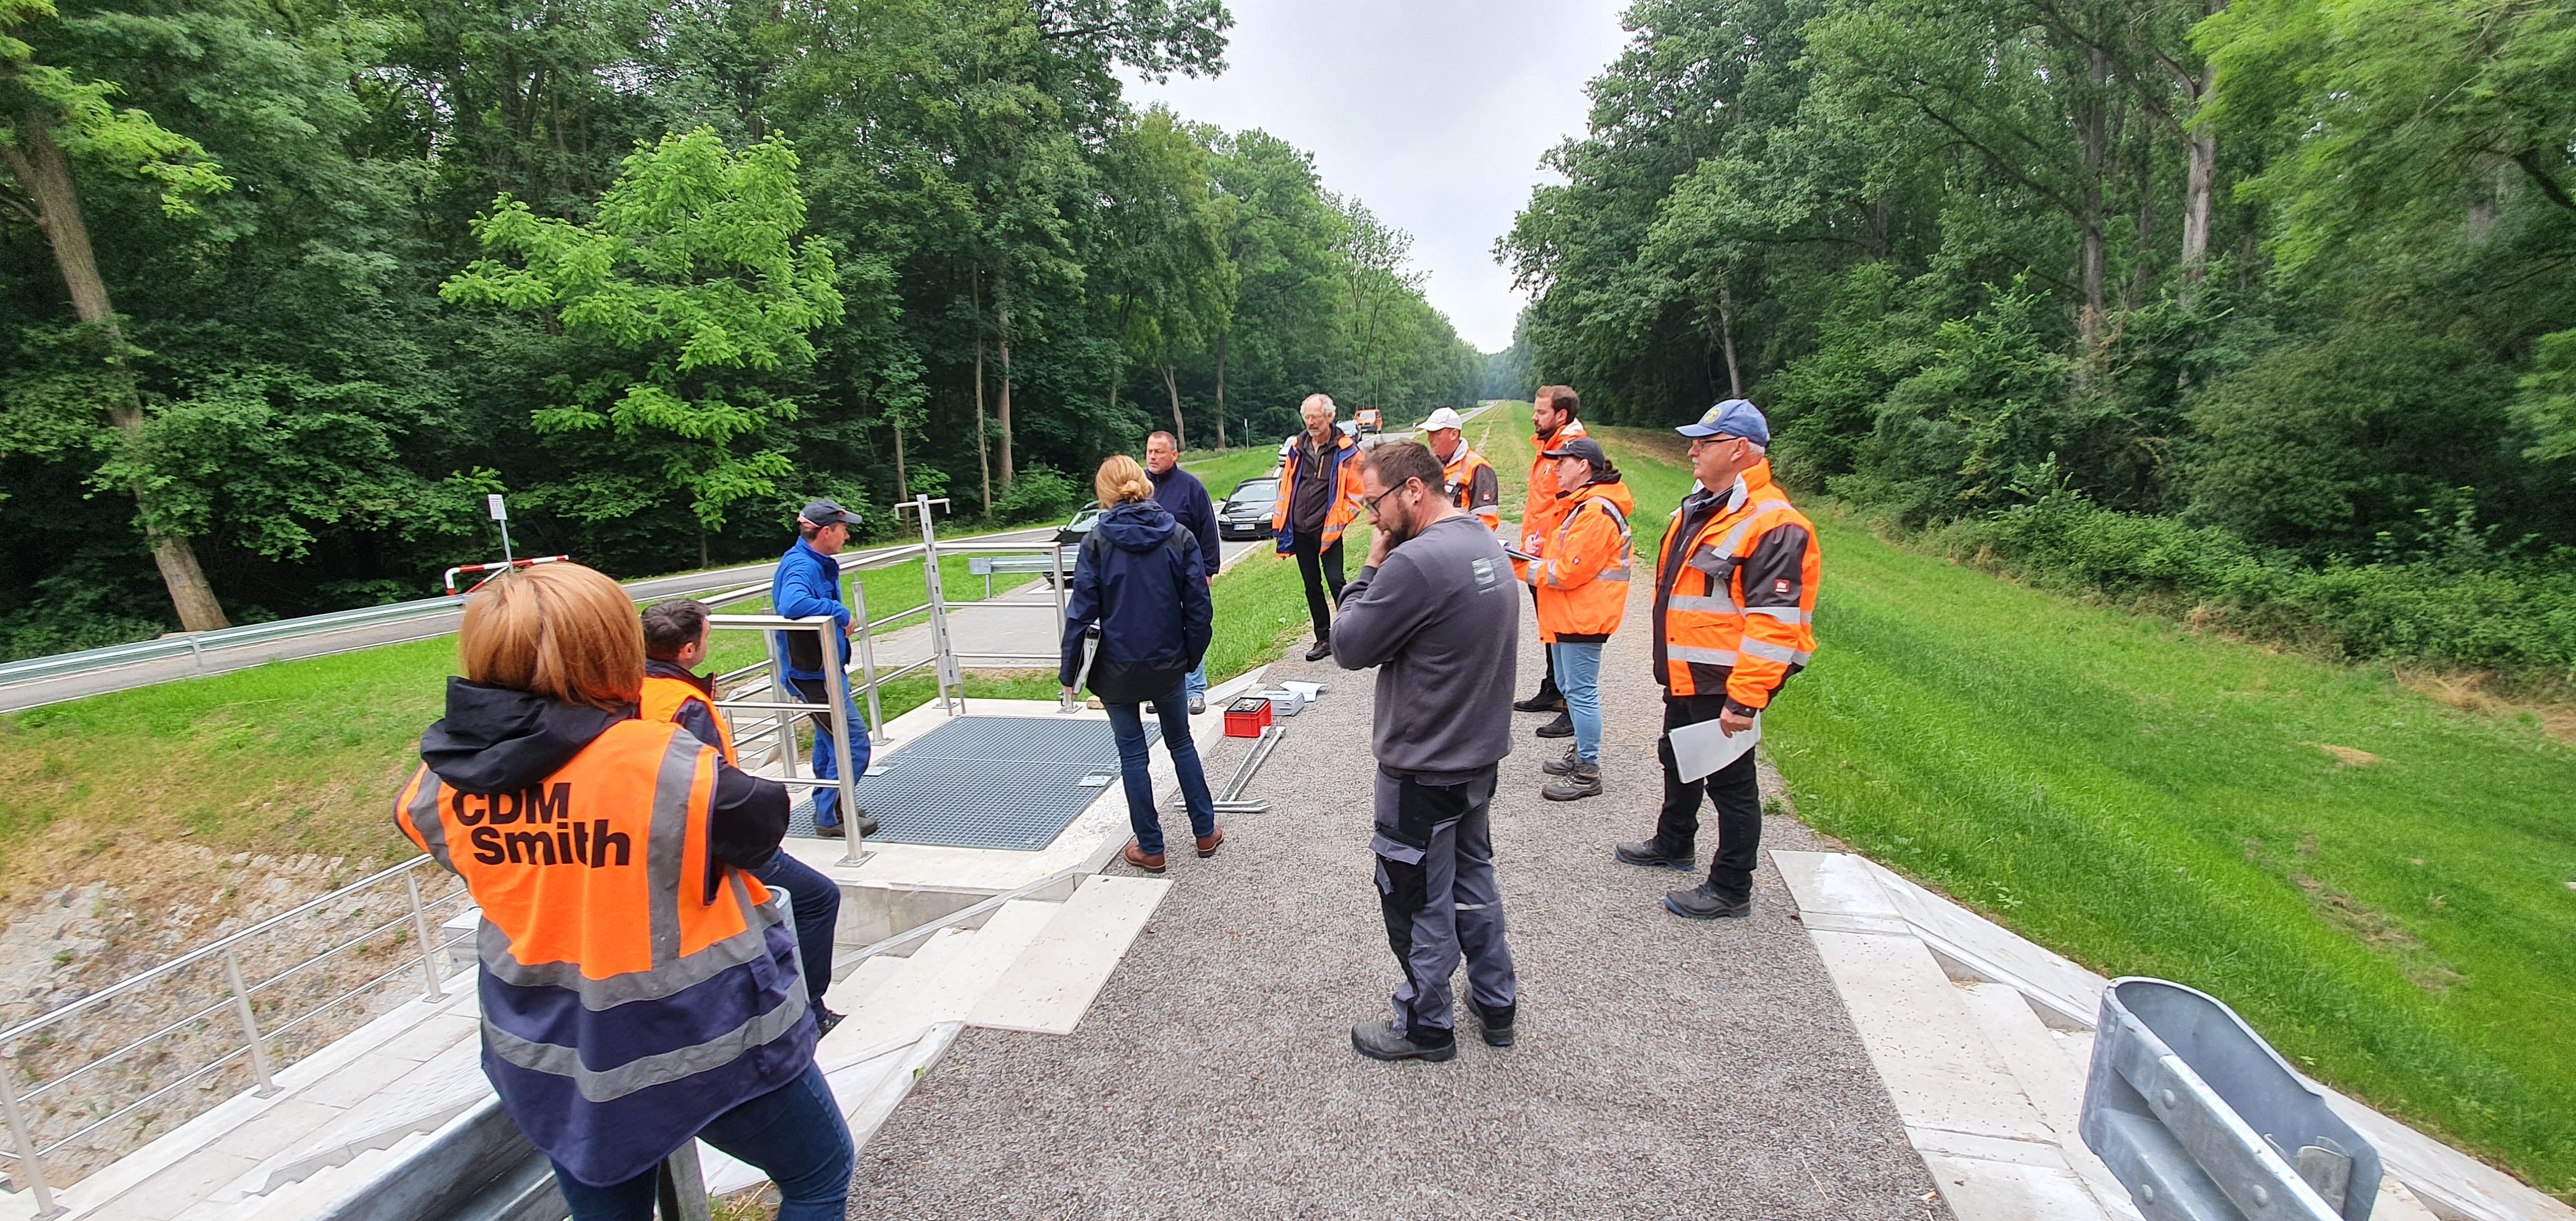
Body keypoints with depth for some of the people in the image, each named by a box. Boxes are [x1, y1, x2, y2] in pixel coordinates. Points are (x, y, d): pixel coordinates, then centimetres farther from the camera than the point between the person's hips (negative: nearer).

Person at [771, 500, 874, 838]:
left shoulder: (818, 563, 8)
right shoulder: (801, 566, -23)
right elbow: (793, 605, -43)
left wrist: (839, 618, 11)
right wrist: (842, 615, -30)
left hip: (823, 668, 11)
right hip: (813, 673, -11)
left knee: (830, 737, 23)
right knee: (853, 743, -7)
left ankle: (827, 807, 38)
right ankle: (830, 818, 4)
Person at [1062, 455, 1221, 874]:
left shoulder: (1098, 540, -10)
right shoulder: (1179, 536, -6)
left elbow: (1082, 608, -10)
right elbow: (1198, 604, -4)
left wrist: (1069, 671, -2)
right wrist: (1193, 655, 10)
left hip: (1117, 666, -2)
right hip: (1168, 662, 2)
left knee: (1132, 754, 10)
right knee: (1181, 743, 20)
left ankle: (1150, 848, 20)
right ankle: (1206, 832, 27)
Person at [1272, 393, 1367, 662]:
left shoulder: (1346, 450, -5)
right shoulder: (1297, 448, 9)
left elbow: (1356, 492, -3)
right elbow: (1286, 486, 15)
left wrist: (1339, 520, -8)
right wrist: (1281, 521, 10)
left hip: (1328, 531, -5)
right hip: (1299, 531, 5)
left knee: (1335, 581, -10)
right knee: (1312, 586, 10)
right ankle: (1323, 639, 20)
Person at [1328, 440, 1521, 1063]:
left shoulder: (1416, 562, -26)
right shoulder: (1488, 544, 5)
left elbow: (1349, 647, -18)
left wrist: (1371, 566, -10)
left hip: (1423, 768, -9)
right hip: (1482, 753, 9)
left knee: (1418, 902, 9)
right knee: (1473, 879, 24)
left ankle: (1425, 1027, 28)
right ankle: (1496, 1004, 39)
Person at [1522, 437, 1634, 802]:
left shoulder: (1595, 512, -19)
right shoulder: (1581, 504, 17)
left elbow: (1570, 571, -23)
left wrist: (1526, 569, -13)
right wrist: (1541, 552, 3)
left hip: (1583, 617, -11)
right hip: (1567, 615, 11)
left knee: (1581, 692, -5)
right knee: (1570, 688, 19)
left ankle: (1588, 773, 3)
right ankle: (1581, 754, 33)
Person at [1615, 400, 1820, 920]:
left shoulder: (1773, 524, -21)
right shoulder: (1698, 509, 10)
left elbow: (1774, 623, -25)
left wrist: (1745, 698, -27)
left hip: (1723, 683, -10)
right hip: (1685, 676, 10)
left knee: (1730, 781, 4)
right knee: (1677, 761, 25)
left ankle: (1731, 890, 19)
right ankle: (1673, 844, 47)